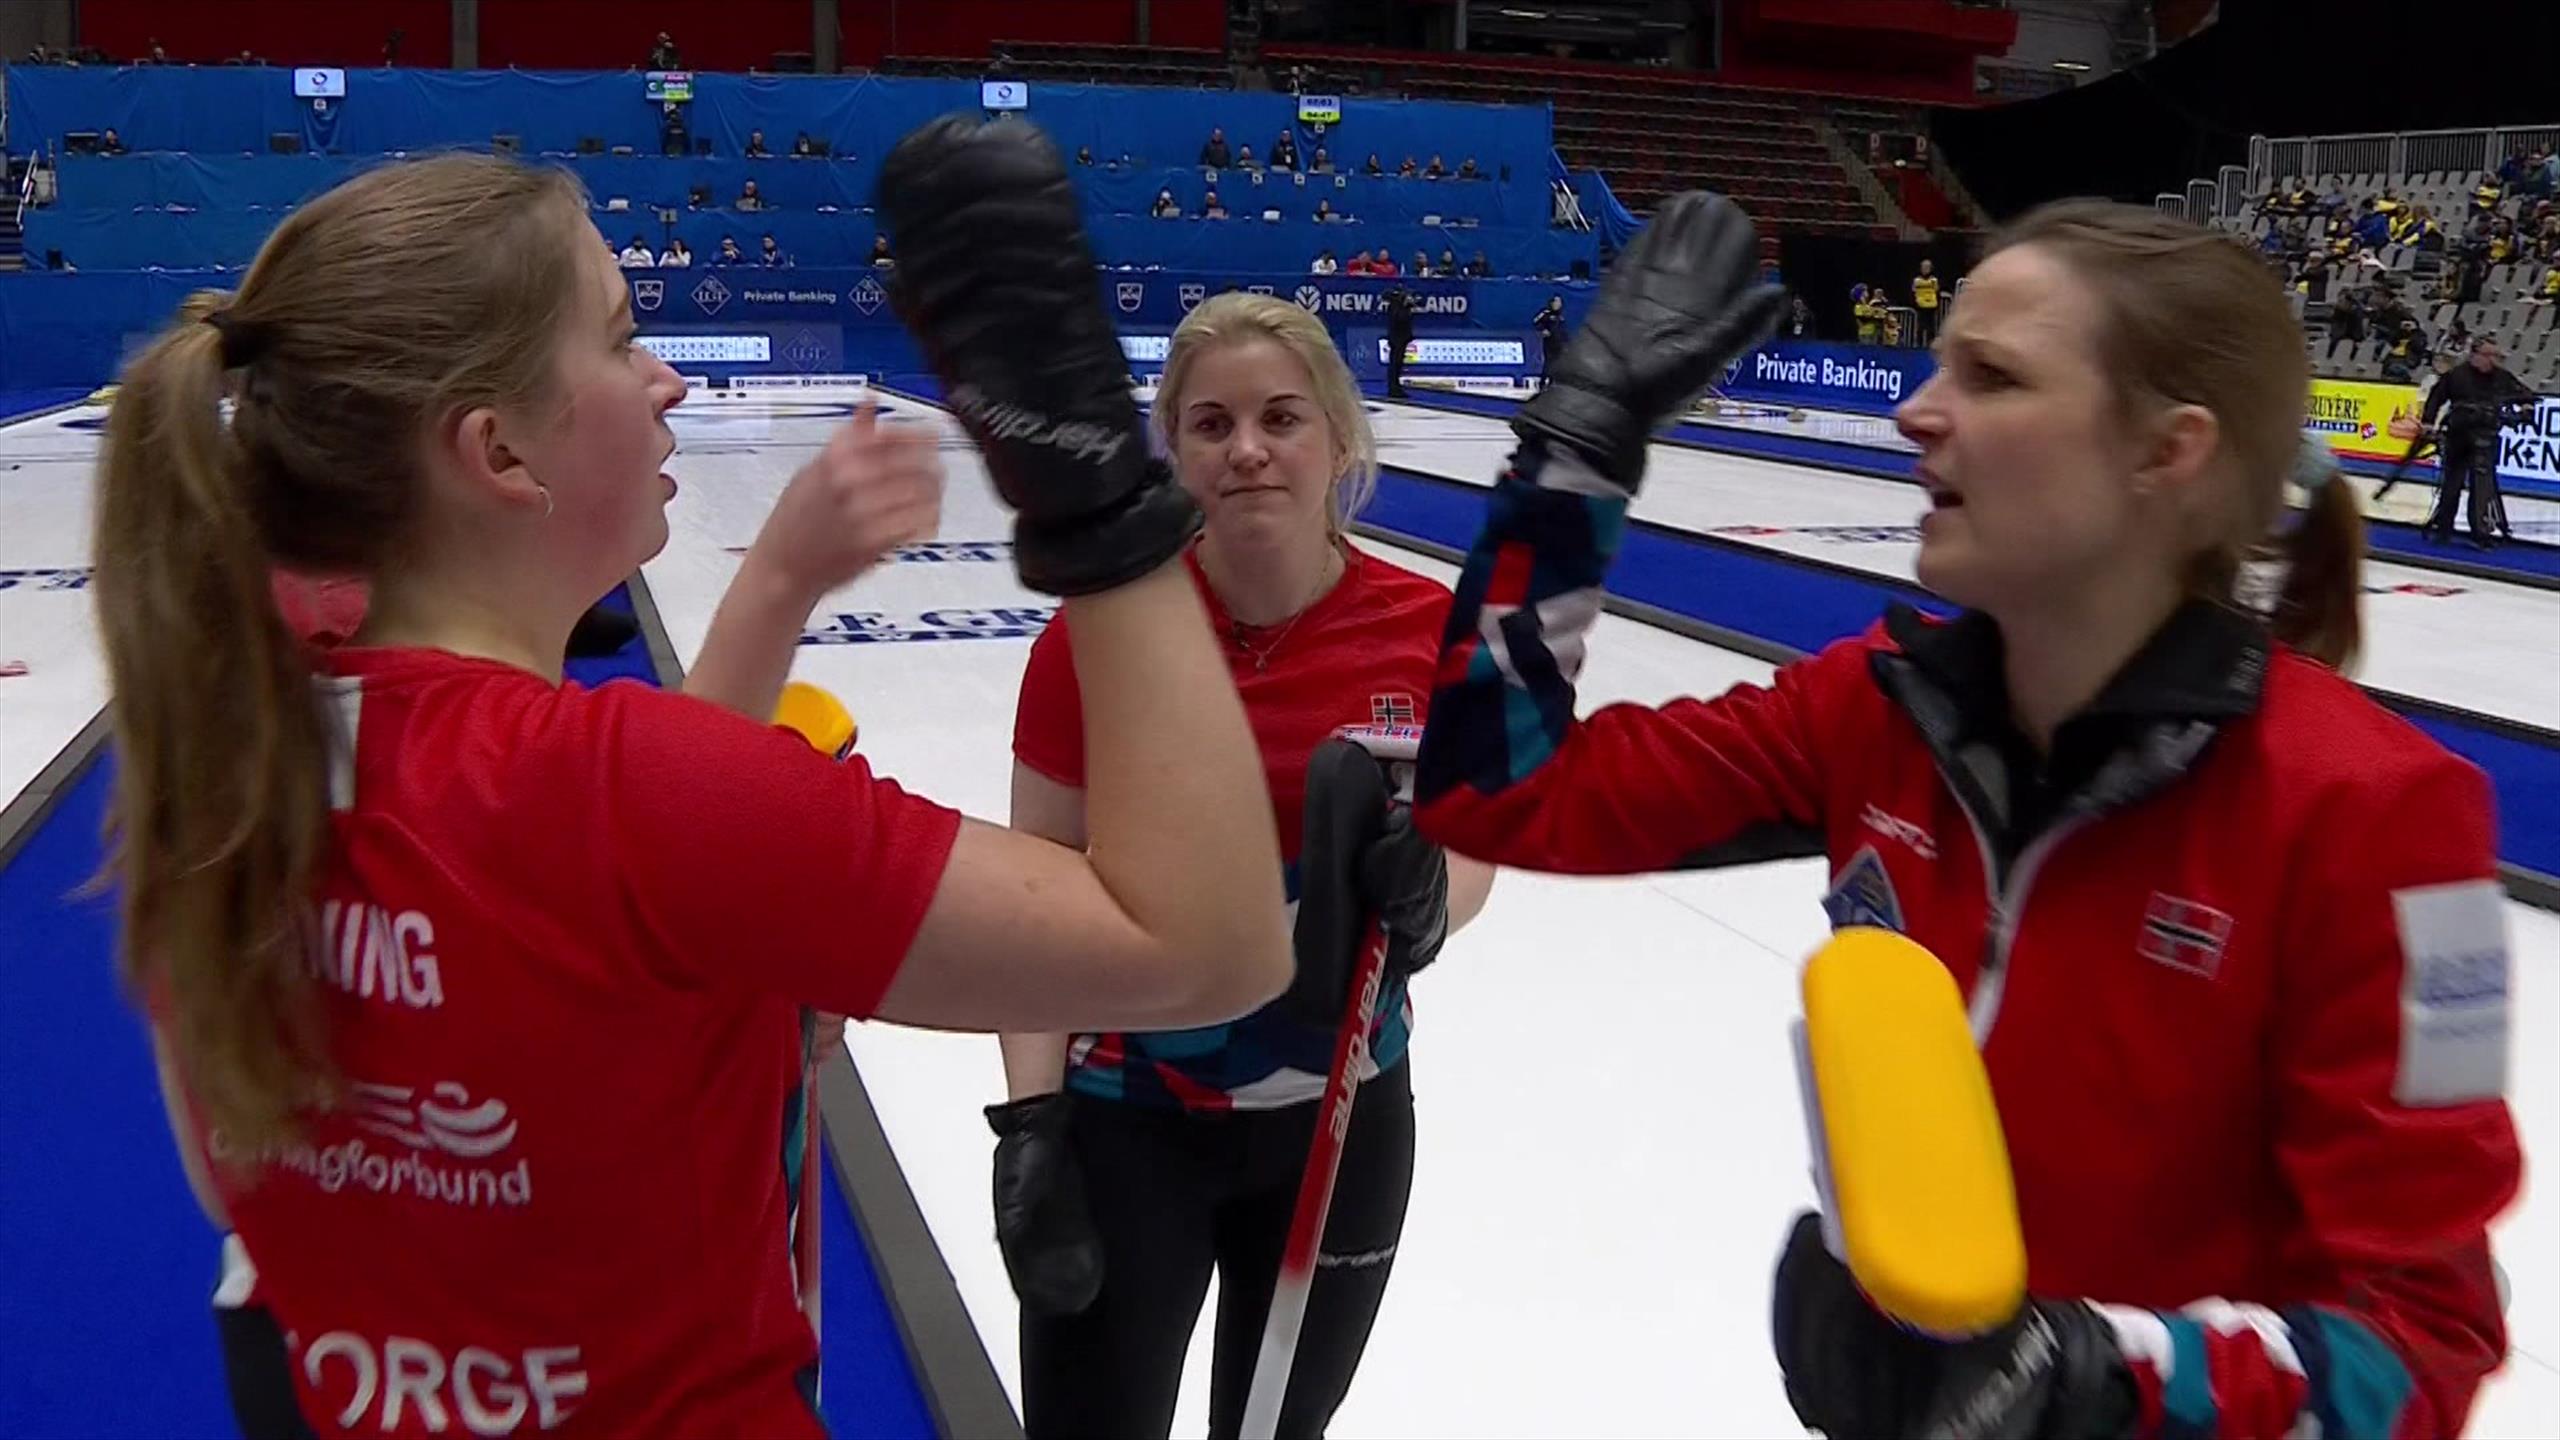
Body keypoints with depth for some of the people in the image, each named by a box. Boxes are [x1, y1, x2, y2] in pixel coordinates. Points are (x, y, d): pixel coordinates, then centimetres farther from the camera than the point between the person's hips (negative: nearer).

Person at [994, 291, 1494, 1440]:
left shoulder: (1431, 630, -10)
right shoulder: (1100, 631, -15)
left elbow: (1475, 844, 3)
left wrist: (1430, 896, -20)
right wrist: (1029, 1122, -13)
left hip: (1344, 1113, 3)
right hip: (1124, 1118, -2)